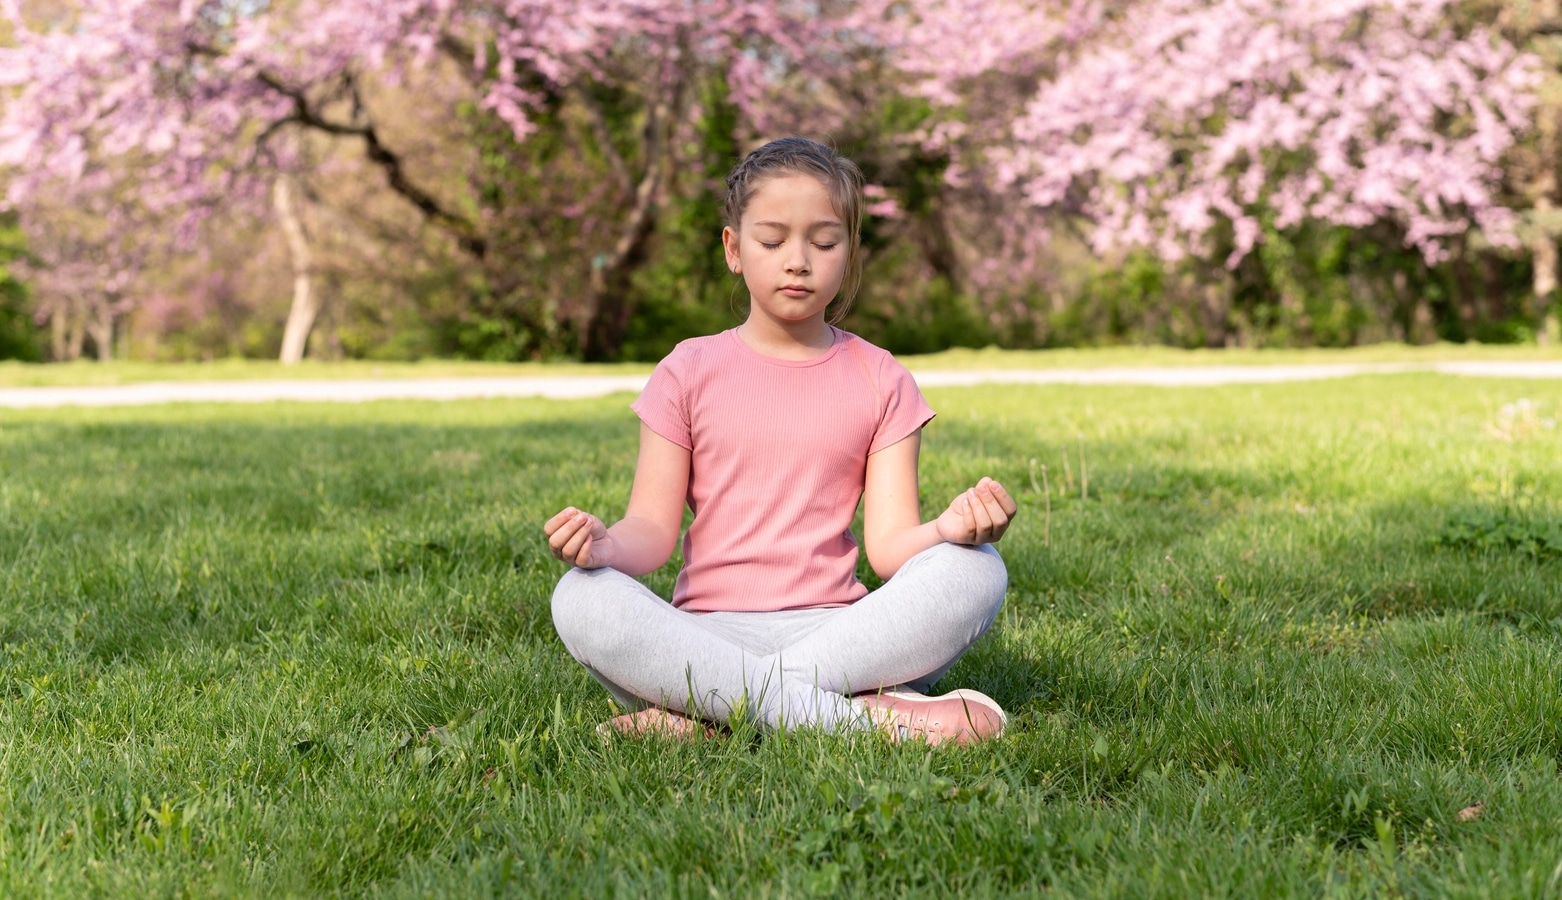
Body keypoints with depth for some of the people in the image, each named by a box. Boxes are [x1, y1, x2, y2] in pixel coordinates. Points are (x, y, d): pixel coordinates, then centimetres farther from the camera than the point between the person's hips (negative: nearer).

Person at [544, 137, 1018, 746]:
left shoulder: (880, 382, 11)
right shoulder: (690, 372, 9)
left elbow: (889, 544, 1)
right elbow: (654, 529, 4)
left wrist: (949, 529, -23)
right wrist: (606, 545, -20)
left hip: (835, 627, 1)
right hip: (708, 636, -1)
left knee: (975, 572, -26)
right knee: (581, 600, -30)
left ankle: (705, 711, -30)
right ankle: (857, 716, -34)